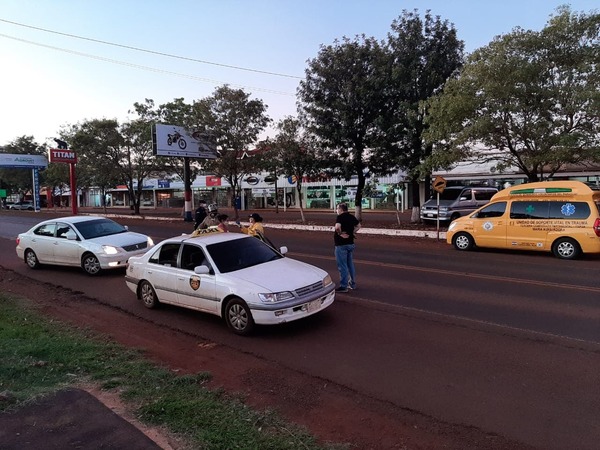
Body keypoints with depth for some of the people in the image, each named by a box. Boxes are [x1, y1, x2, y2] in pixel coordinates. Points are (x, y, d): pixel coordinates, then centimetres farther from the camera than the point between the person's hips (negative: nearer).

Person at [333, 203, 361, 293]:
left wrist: (340, 234, -18)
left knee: (342, 266, -2)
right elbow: (358, 226, 22)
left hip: (341, 244, -8)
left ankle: (343, 286, 2)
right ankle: (353, 284, 26)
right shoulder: (352, 217, 8)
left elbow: (337, 227, -34)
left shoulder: (340, 217, -16)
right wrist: (352, 232, 12)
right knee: (350, 264, 18)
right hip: (350, 243, 8)